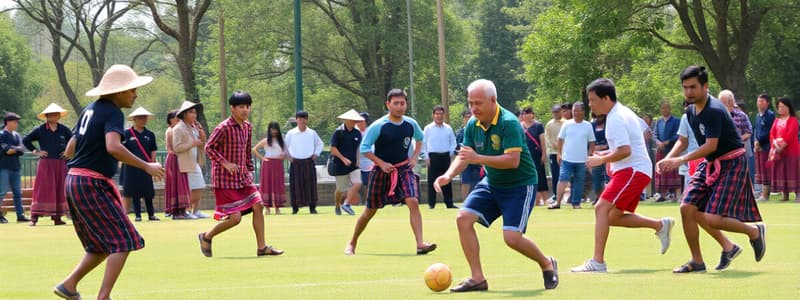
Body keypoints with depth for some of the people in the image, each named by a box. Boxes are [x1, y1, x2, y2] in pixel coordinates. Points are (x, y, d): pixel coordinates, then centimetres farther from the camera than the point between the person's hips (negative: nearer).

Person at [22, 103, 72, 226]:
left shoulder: (64, 130, 6)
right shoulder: (40, 130, -1)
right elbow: (25, 140, 3)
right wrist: (35, 151, -3)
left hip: (61, 164, 3)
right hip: (45, 164, -3)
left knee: (59, 190, 3)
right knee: (42, 189, -8)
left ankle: (57, 217, 9)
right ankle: (34, 218, -9)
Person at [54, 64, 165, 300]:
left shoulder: (90, 110, 15)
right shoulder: (112, 113, -12)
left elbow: (69, 150, 19)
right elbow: (113, 147, -29)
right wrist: (146, 166, -23)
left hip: (73, 181, 9)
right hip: (92, 184, -9)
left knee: (104, 244, 18)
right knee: (124, 241, -8)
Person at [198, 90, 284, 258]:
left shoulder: (248, 127, 8)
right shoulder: (224, 128, -16)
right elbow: (209, 148, -14)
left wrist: (250, 170, 13)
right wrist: (225, 163, -21)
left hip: (242, 177, 8)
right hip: (225, 179, -8)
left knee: (258, 206, -1)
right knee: (235, 218, -10)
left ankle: (262, 247, 6)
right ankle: (207, 237, 13)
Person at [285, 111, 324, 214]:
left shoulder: (312, 133, 6)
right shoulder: (291, 133, 2)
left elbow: (320, 144, 18)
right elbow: (285, 146, 13)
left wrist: (316, 154, 8)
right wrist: (288, 156, 5)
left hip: (309, 162, 1)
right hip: (295, 162, -1)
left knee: (310, 184, -2)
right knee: (295, 184, -3)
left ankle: (312, 207, 3)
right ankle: (295, 207, 2)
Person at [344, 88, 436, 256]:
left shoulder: (411, 124, 0)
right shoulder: (379, 126, -13)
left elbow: (420, 138, 22)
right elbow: (364, 148, -9)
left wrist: (414, 157, 8)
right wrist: (381, 163, -16)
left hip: (404, 169, 2)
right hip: (381, 171, -2)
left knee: (413, 201, -21)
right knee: (370, 211, 7)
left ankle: (420, 244, -25)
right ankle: (352, 243, 29)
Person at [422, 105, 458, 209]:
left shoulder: (448, 128, 8)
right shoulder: (428, 128, 3)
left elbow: (453, 142, 15)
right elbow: (423, 143, 3)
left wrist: (450, 153, 4)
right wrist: (426, 157, -3)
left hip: (445, 156, 2)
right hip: (433, 156, -2)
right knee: (432, 180, -4)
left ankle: (449, 203, 8)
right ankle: (431, 203, 0)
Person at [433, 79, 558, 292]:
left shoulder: (508, 123, -24)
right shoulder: (472, 125, -2)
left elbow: (513, 161, -31)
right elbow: (464, 156, 3)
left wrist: (478, 158, -38)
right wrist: (449, 175, -17)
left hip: (520, 185, -7)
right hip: (492, 184, 7)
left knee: (512, 238, -17)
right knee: (463, 218, -9)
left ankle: (546, 264, 14)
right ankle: (477, 278, -3)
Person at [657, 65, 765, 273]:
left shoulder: (714, 111, -22)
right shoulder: (691, 111, 6)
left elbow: (711, 145, -27)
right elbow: (683, 141, 16)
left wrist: (682, 160, -28)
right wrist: (667, 159, -1)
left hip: (731, 164, -9)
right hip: (710, 164, 9)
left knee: (713, 219, -16)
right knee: (688, 208, -4)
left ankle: (754, 231, 10)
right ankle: (697, 261, 9)